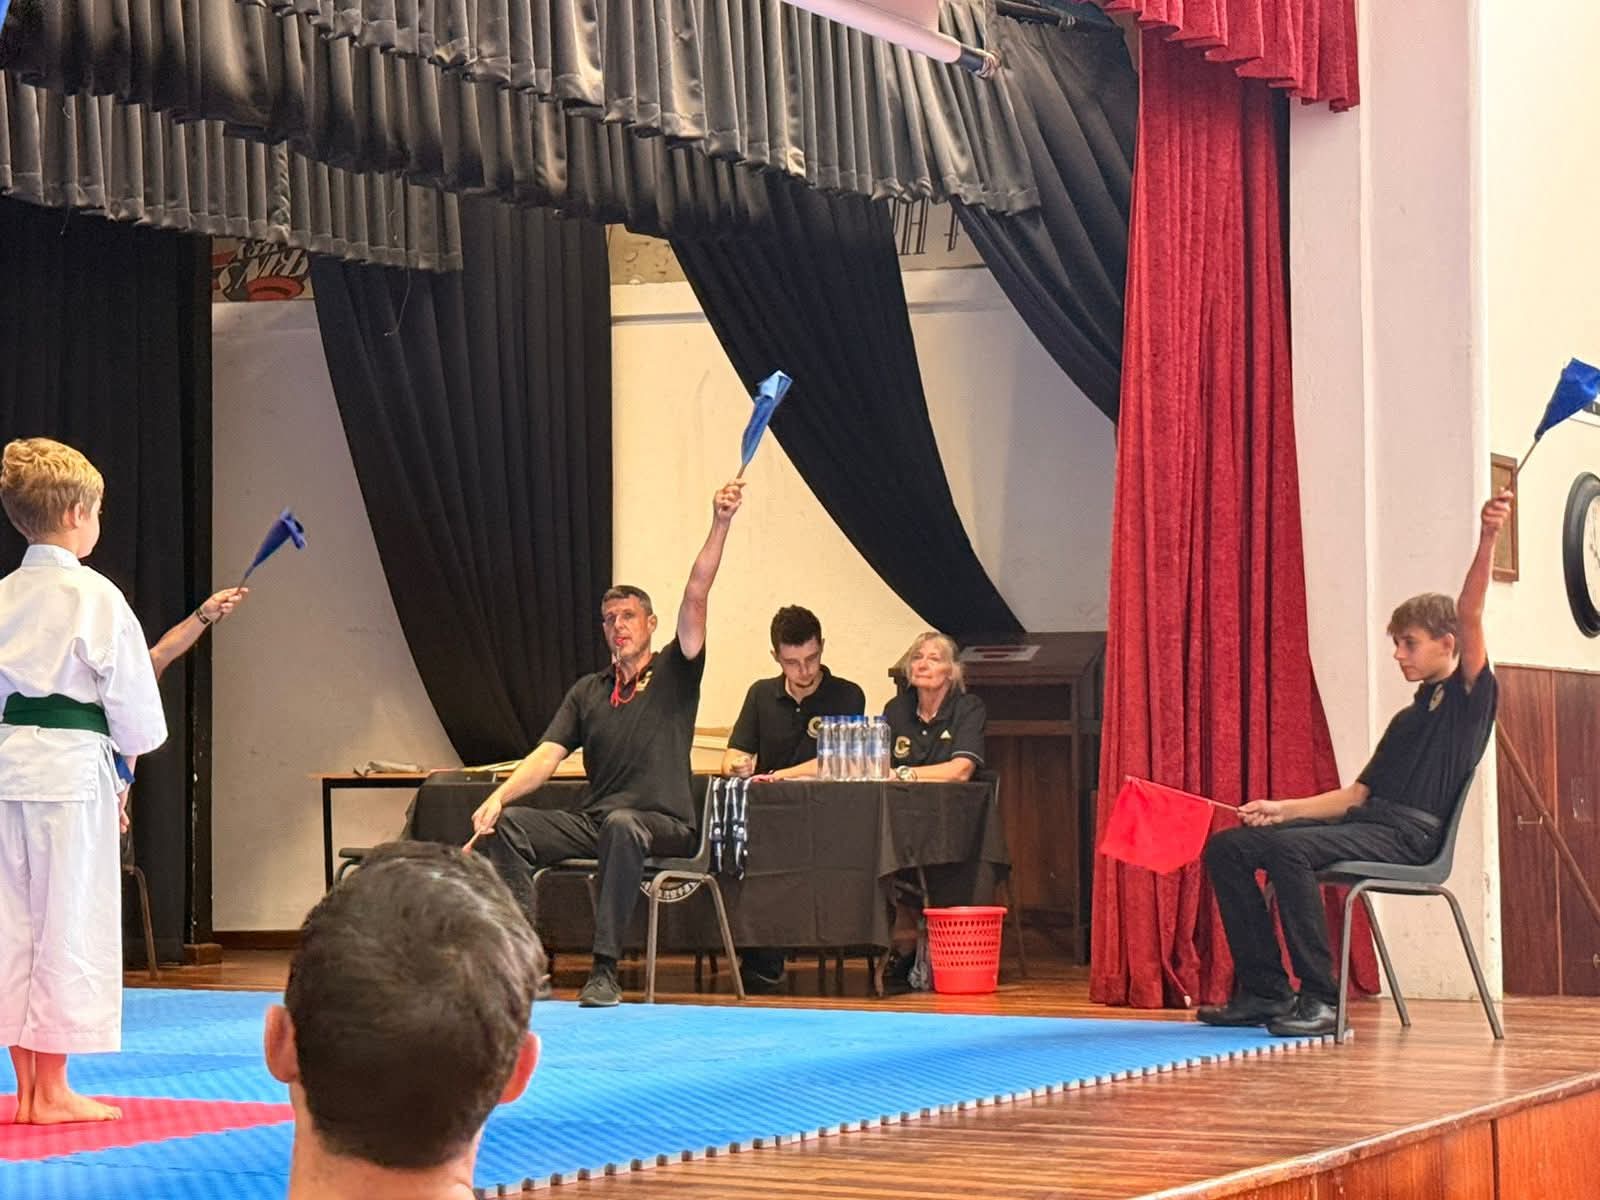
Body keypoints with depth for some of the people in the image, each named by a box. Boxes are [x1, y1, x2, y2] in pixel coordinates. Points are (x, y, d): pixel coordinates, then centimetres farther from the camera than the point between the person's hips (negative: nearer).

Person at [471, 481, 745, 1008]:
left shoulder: (673, 673, 6)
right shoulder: (588, 691, 18)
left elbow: (696, 595, -6)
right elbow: (547, 756, 9)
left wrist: (720, 523, -18)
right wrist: (498, 796, -8)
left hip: (664, 825, -5)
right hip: (593, 822, 5)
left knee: (622, 824, -39)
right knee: (508, 826, -17)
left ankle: (605, 970, -40)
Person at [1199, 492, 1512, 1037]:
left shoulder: (1470, 694, 3)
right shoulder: (1410, 717, 27)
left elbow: (1469, 614, -12)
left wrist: (1487, 540, -27)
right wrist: (1283, 809, 11)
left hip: (1410, 834, -9)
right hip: (1365, 821, 9)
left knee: (1289, 849, -35)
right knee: (1226, 847, -5)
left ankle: (1320, 999, -31)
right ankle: (1264, 990, -8)